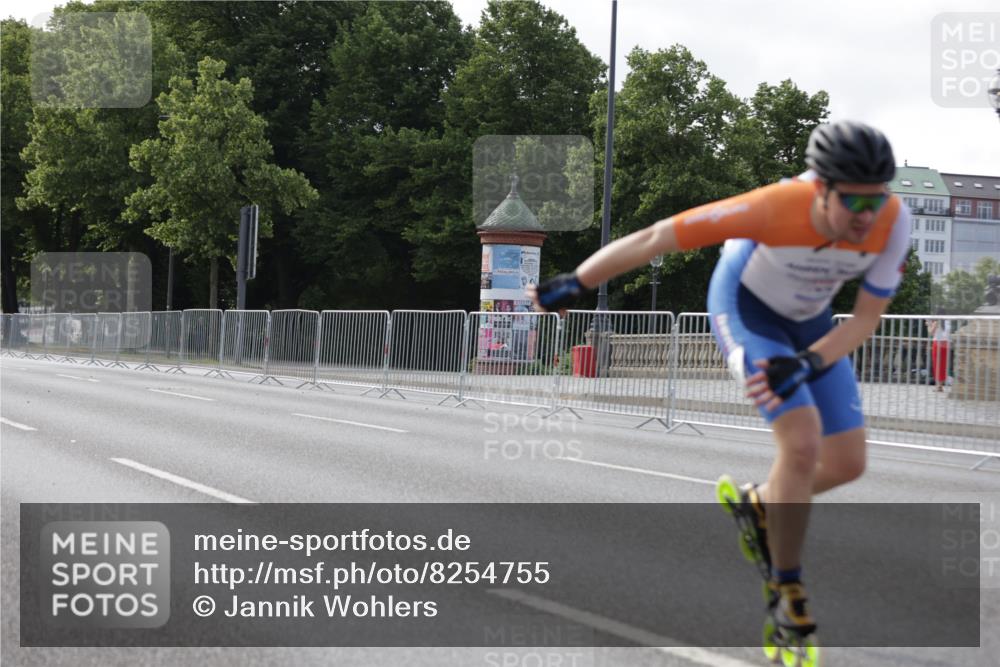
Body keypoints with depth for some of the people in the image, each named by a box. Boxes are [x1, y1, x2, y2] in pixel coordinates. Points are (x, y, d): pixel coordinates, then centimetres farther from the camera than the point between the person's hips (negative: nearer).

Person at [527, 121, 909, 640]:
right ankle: (786, 591, -4)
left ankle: (759, 504, 31)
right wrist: (574, 284, -27)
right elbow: (656, 238, -32)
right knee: (803, 443, -22)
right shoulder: (775, 208, -39)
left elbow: (868, 316, -16)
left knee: (847, 464, 2)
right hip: (745, 306, -5)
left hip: (809, 321, 5)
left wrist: (806, 362, -31)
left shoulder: (893, 221, -28)